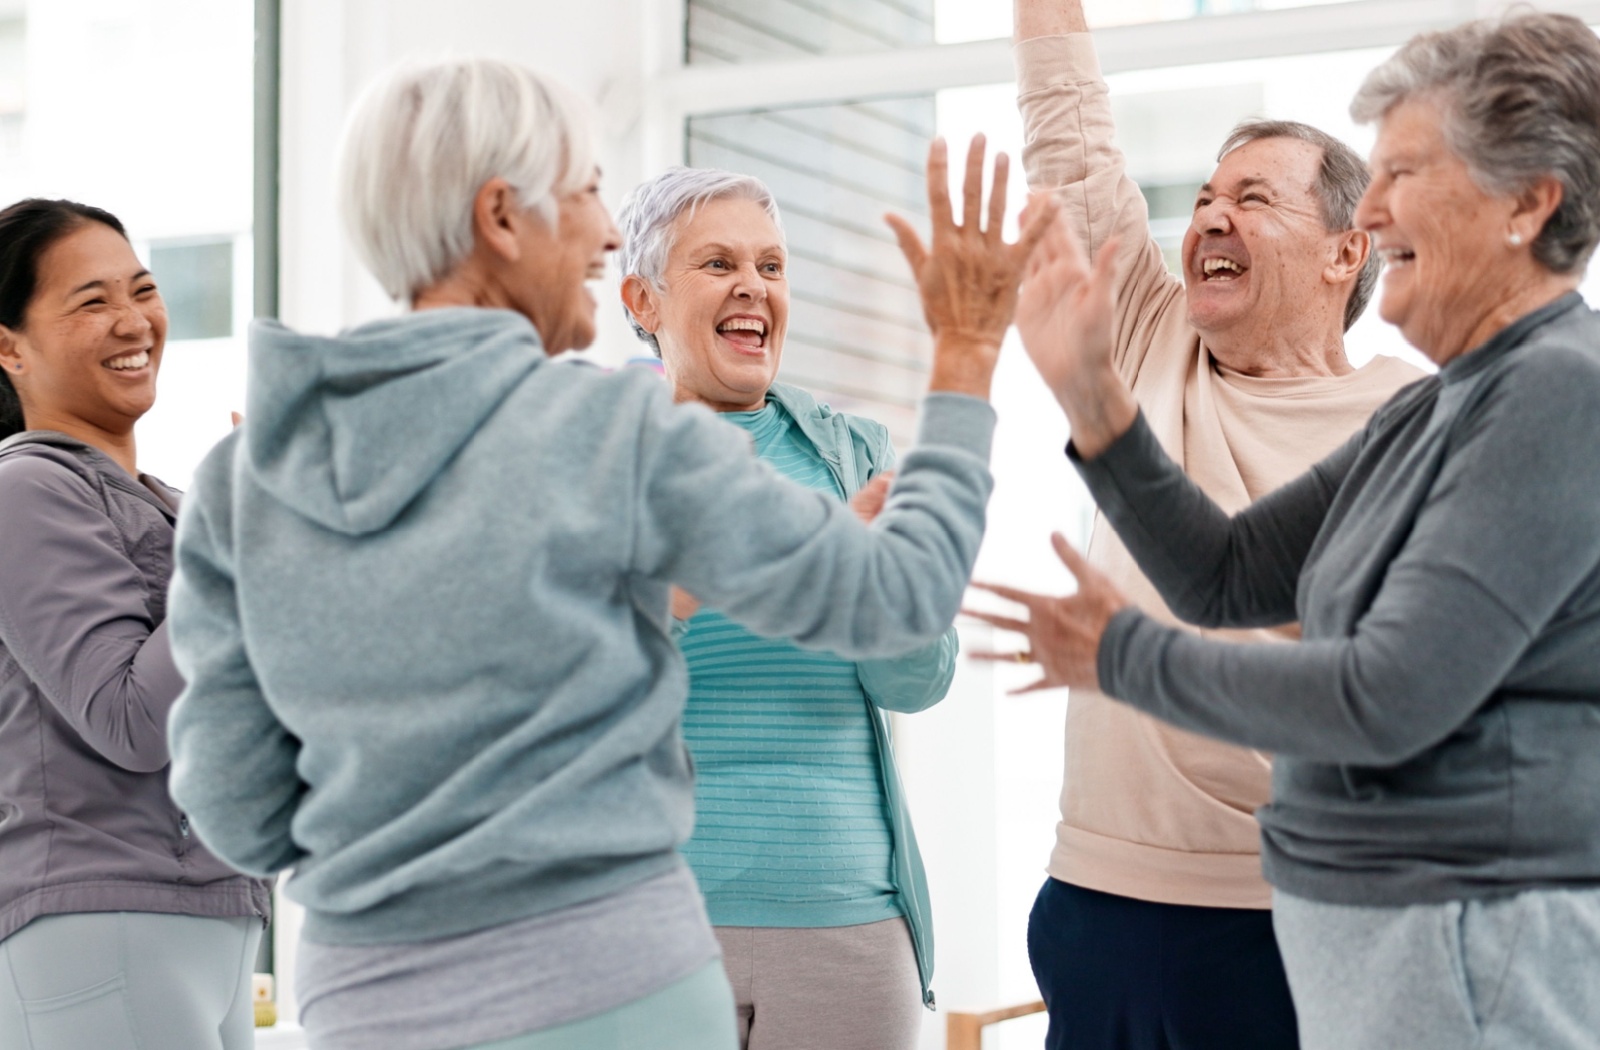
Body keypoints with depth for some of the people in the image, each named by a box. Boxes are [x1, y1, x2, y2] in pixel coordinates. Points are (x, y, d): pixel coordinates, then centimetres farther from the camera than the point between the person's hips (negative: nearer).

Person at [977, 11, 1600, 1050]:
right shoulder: (1429, 412, 14)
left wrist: (1125, 654, -10)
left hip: (1483, 949, -9)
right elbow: (1227, 578, 14)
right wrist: (1089, 390, 5)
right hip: (1377, 934, 9)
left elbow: (1390, 700, -23)